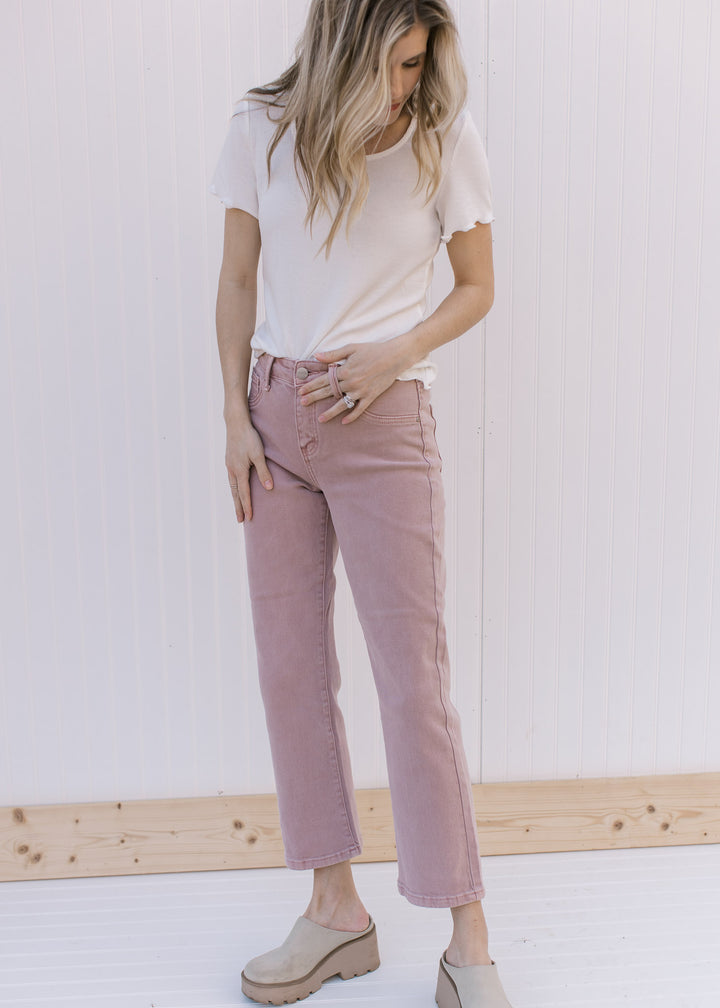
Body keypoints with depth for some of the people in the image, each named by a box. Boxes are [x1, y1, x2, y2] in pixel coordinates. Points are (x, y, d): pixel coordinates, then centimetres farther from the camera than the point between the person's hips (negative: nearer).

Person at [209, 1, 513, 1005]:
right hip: (276, 413, 3)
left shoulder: (446, 139, -3)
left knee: (415, 679, -4)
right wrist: (236, 419, 0)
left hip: (384, 422, -3)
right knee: (290, 669, 5)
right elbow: (237, 284, 7)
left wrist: (391, 356, -13)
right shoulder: (262, 130, 3)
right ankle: (337, 910, 21)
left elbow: (477, 288, 4)